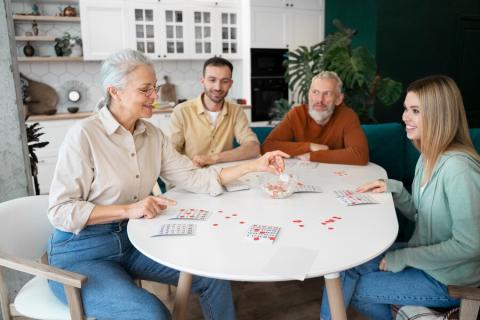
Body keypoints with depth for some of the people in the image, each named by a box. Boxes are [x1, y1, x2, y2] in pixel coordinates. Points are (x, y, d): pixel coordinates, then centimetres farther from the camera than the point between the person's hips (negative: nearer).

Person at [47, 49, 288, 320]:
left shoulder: (152, 135, 2)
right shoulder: (84, 135, -18)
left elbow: (194, 178, -1)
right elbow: (61, 211, -17)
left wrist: (254, 165, -8)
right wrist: (128, 209, -26)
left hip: (132, 240, 6)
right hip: (80, 254, -6)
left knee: (213, 275, 1)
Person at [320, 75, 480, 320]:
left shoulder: (458, 167, -26)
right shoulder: (428, 156, 2)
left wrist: (404, 257, -19)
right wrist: (394, 189, -7)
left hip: (447, 279, -7)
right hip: (422, 258, 7)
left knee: (353, 288, -6)